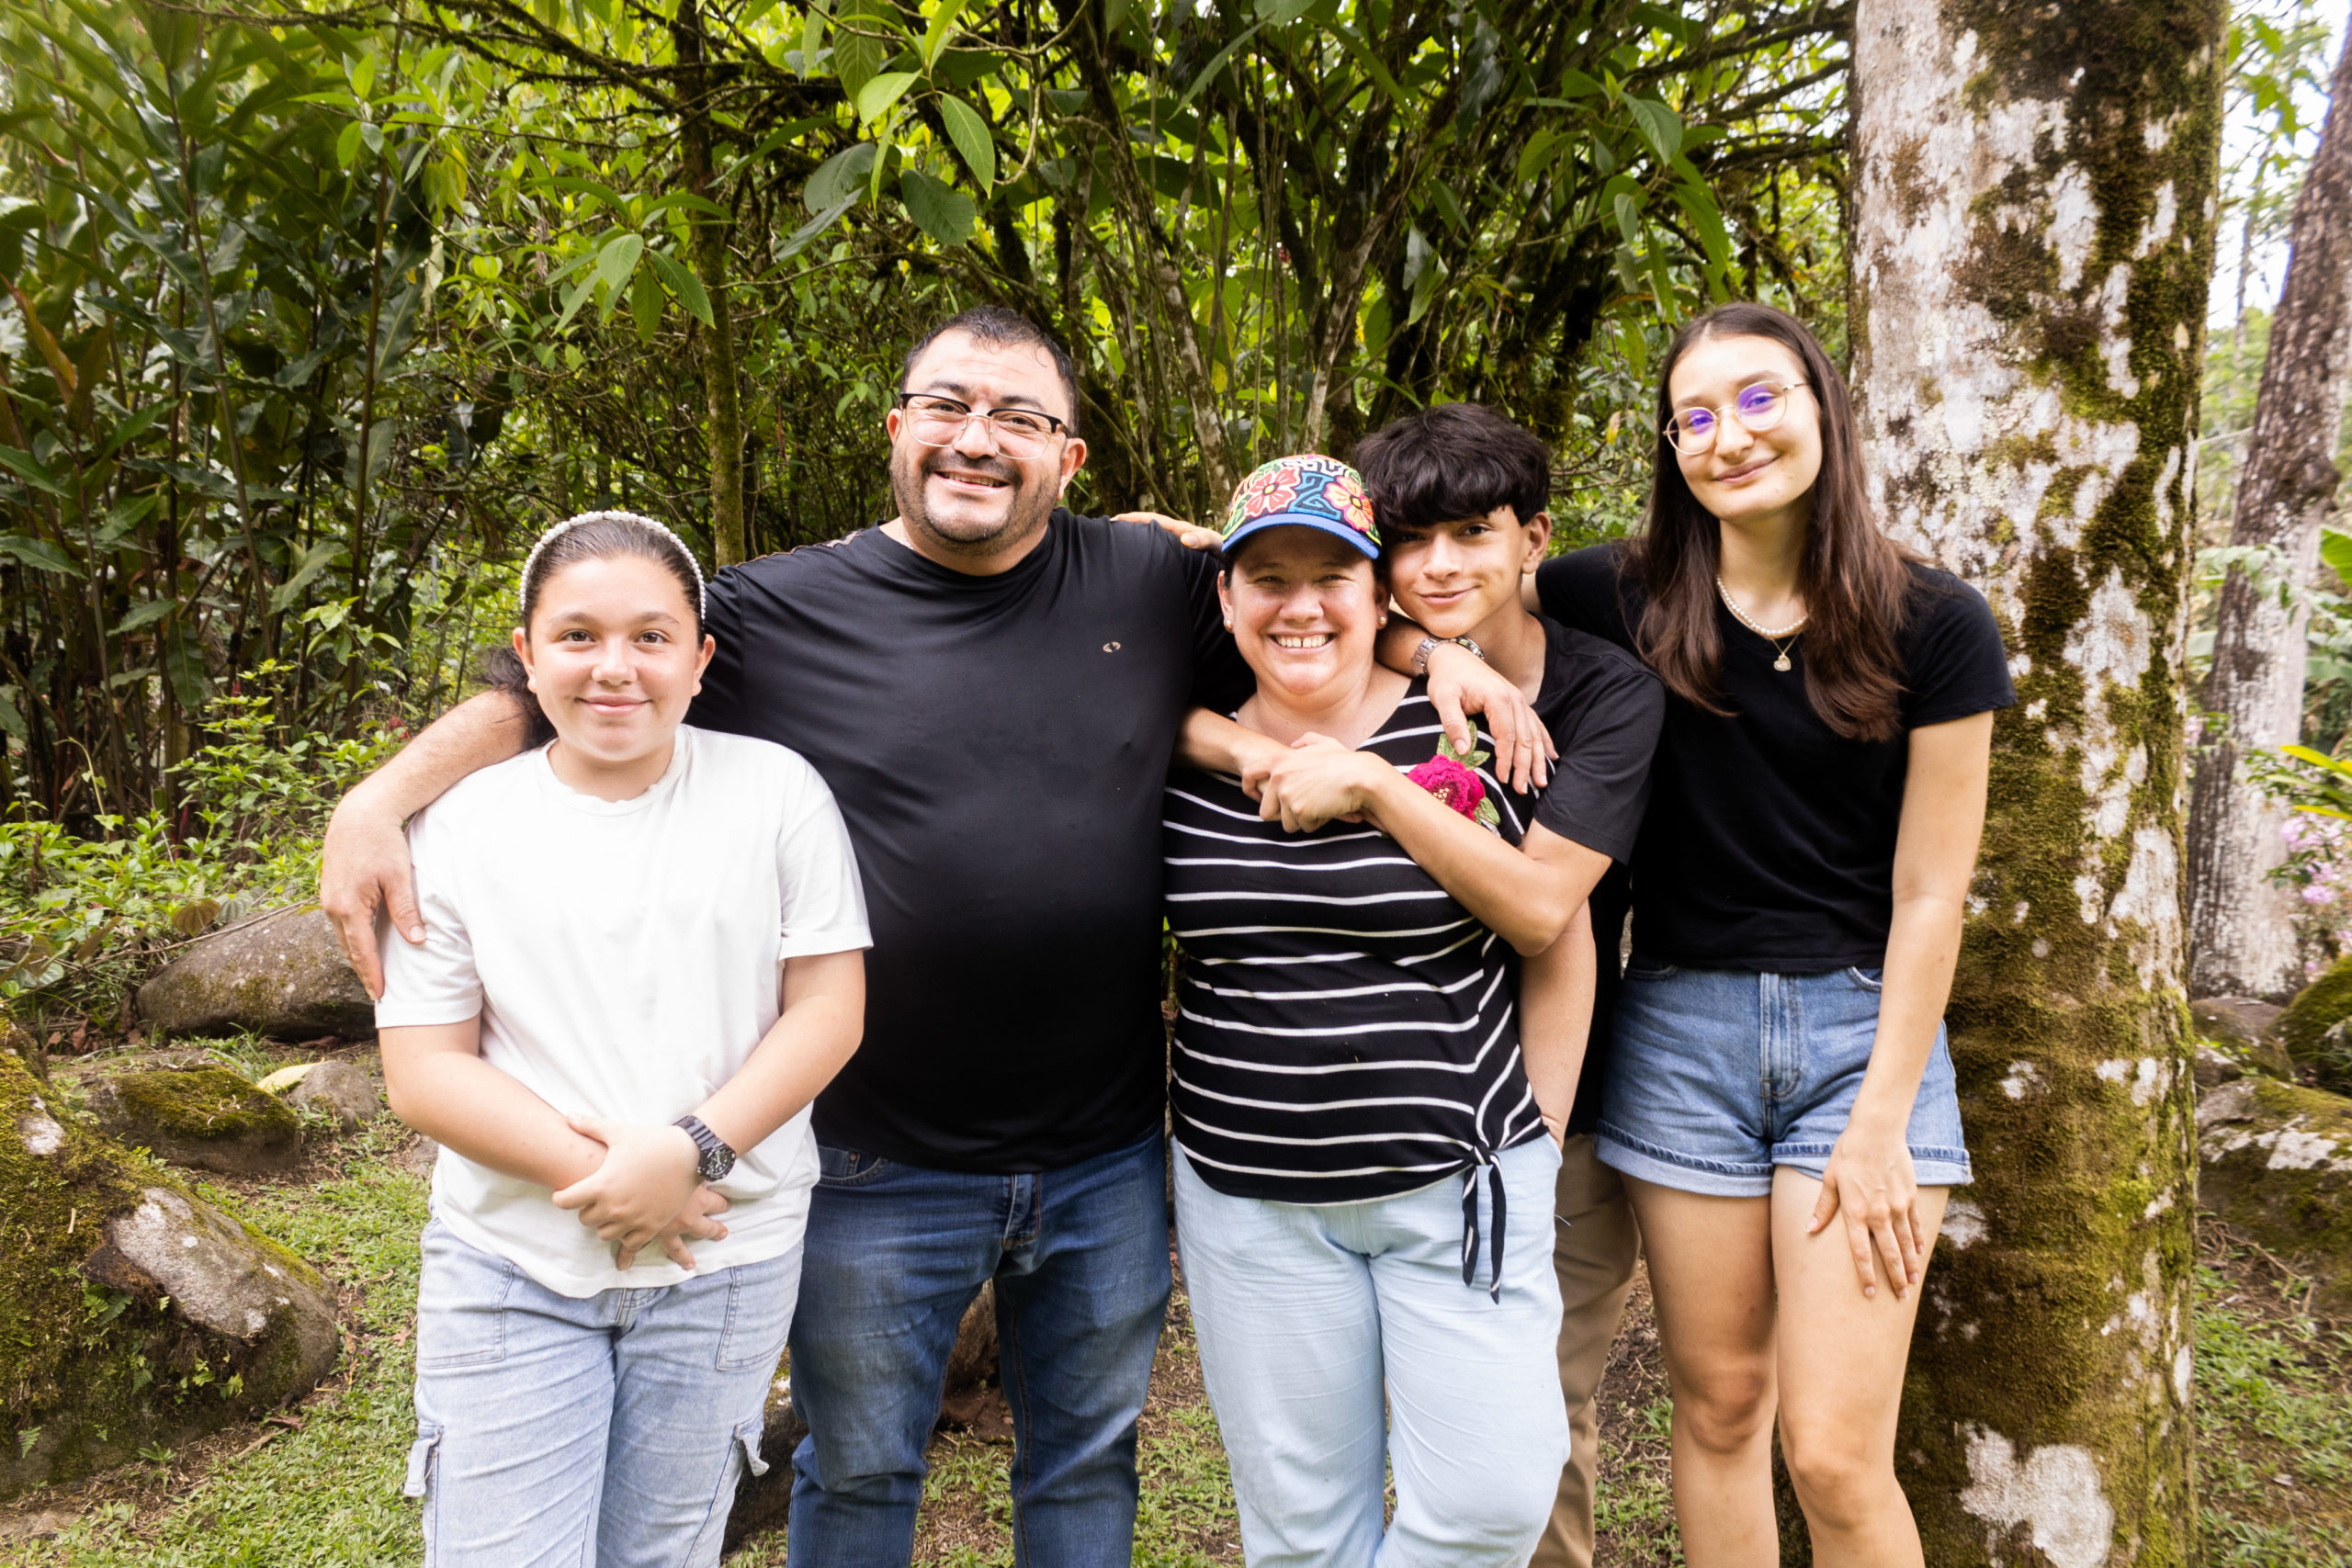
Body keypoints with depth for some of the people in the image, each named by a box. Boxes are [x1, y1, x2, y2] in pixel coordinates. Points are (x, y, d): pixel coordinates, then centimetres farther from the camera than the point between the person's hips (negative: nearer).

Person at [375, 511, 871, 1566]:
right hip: (510, 1266, 0)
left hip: (725, 1264, 0)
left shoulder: (776, 793, -3)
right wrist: (590, 1168, -16)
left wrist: (689, 1151, -17)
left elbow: (828, 1011, -5)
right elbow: (423, 1073, -3)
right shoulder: (460, 826, -1)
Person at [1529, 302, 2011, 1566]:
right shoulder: (1625, 601, -1)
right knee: (1717, 1406, 12)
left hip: (1863, 1029, -1)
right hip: (1682, 1027, 2)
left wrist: (1883, 1122, -5)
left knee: (1836, 1457, -3)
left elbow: (1928, 892, -4)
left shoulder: (1932, 627, -4)